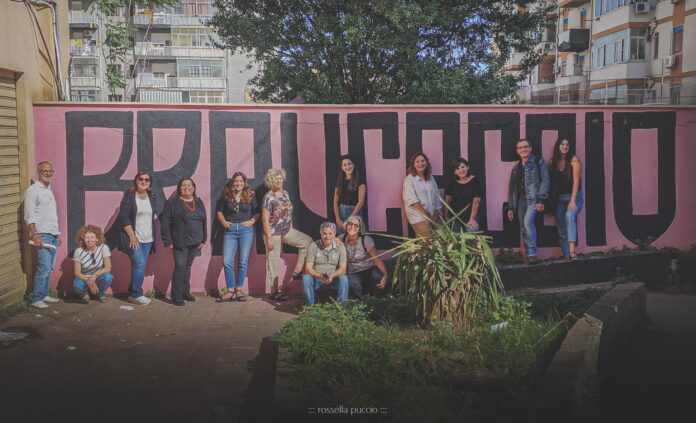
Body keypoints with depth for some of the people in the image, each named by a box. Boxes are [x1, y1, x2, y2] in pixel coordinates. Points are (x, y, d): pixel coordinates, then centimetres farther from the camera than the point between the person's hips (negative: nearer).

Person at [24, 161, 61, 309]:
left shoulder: (50, 189, 17)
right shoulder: (33, 190, -7)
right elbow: (29, 216, -13)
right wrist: (35, 235, -20)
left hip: (53, 234, 8)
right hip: (42, 234, -8)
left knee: (49, 268, 9)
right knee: (44, 267, -12)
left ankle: (44, 294, 17)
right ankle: (36, 298, -5)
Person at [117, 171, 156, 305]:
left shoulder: (152, 197, 10)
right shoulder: (129, 196, -6)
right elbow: (123, 217, -11)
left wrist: (154, 236, 10)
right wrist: (132, 236, -16)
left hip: (148, 239, 5)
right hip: (134, 238, -5)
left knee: (139, 266, 7)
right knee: (139, 264, -13)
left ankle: (132, 294, 17)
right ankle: (137, 294, 0)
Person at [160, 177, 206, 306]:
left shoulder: (198, 202, 10)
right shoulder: (172, 202, -6)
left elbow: (204, 221, 14)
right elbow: (165, 221, -8)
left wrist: (203, 239, 10)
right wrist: (168, 240, -12)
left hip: (195, 242, 5)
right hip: (180, 242, -5)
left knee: (187, 267, 14)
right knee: (180, 267, -7)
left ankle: (185, 292, 25)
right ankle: (176, 297, -1)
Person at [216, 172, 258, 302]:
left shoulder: (250, 196, 5)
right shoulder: (226, 196, 6)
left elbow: (257, 213, 9)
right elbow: (219, 211, 16)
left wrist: (252, 221, -7)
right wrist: (223, 222, 2)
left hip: (246, 229, -1)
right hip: (230, 230, 1)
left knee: (243, 261, 0)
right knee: (227, 261, -6)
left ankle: (238, 290, 11)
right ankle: (230, 291, 1)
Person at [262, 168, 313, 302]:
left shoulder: (285, 193, 7)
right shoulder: (268, 197, -14)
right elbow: (265, 219, -15)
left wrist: (291, 228, 14)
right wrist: (269, 238, -18)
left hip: (287, 230, 7)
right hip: (274, 233, -7)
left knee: (307, 241, -3)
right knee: (273, 260, 0)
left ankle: (297, 271, 2)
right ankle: (274, 291, 9)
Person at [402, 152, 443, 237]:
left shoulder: (430, 178, 14)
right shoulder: (409, 179, -5)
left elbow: (437, 197, 15)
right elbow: (412, 200, -13)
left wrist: (437, 212, 3)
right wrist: (425, 213, -16)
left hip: (432, 216, 6)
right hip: (418, 217, -6)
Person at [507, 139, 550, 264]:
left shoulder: (538, 162, 3)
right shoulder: (516, 168, 19)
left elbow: (545, 181, -5)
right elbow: (512, 188, 20)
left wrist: (540, 200, -15)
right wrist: (510, 208, 15)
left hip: (533, 199, -6)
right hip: (520, 200, 6)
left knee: (528, 222, -26)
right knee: (523, 229, 4)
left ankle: (532, 253, -26)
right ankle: (528, 256, 11)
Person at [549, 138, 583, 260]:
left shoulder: (574, 159, -7)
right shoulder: (553, 162, 5)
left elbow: (576, 181, -14)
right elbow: (551, 182, 5)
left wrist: (572, 200, -22)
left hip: (574, 196, -4)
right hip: (559, 198, 5)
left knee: (569, 216, -31)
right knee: (561, 230, 2)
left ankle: (572, 251, -40)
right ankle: (567, 256, 7)